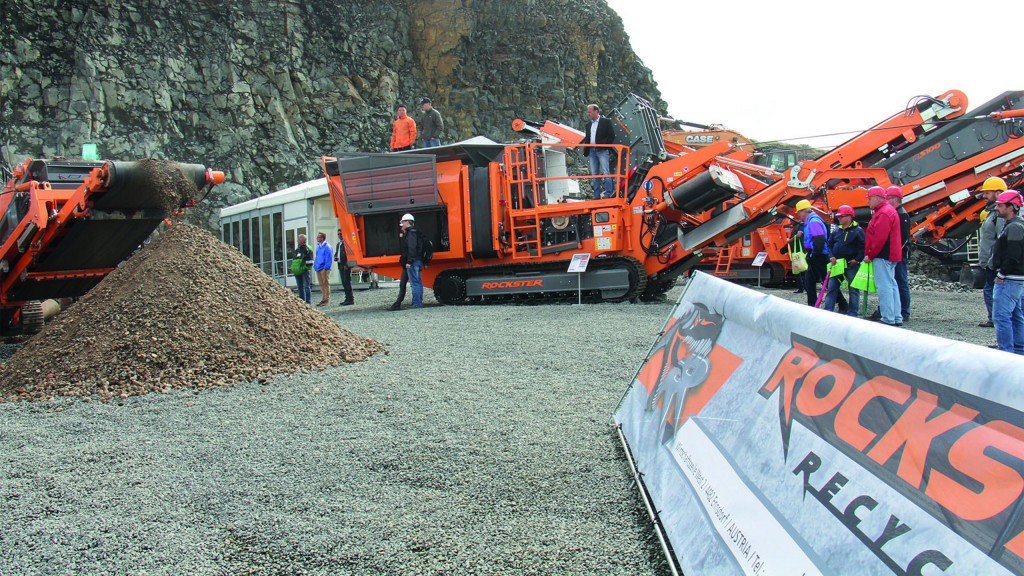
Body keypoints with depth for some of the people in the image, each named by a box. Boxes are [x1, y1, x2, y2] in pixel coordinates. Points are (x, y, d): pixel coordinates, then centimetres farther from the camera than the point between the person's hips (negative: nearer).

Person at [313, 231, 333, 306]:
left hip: (324, 268, -9)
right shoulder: (318, 246, 16)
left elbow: (328, 258, -14)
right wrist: (315, 265, 12)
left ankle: (327, 300, 0)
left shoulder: (327, 247, -10)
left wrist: (326, 267, -18)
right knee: (322, 285, 12)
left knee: (326, 284, -4)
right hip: (318, 268, 9)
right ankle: (323, 299, 19)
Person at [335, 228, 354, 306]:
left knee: (347, 282, -9)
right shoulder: (338, 244, 20)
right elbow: (336, 253, 28)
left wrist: (347, 265, -19)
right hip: (340, 265, 9)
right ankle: (347, 299, 15)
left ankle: (350, 299, -7)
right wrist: (335, 257, 4)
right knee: (344, 283, 10)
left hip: (346, 265, -9)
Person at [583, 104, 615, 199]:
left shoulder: (606, 122, 2)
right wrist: (585, 149, 6)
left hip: (602, 150, -6)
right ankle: (597, 195, 7)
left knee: (605, 172, -10)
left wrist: (602, 144, -14)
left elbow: (611, 136, -4)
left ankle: (608, 194, -10)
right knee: (594, 173, 5)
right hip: (591, 151, 6)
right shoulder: (589, 125, 20)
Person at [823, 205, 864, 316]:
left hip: (852, 265, -6)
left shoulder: (858, 230, -6)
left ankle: (852, 313, 7)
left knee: (853, 289, 3)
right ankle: (827, 311, 4)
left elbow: (863, 247, -10)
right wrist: (832, 256, -1)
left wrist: (857, 259, -17)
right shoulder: (837, 231, 12)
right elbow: (830, 244, 15)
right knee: (832, 287, 2)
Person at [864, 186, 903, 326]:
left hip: (883, 256, -11)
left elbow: (879, 238, -22)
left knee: (884, 286, -8)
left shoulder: (884, 213, -16)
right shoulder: (887, 210, 19)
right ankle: (897, 317, 17)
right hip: (889, 256, 11)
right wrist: (871, 254, 15)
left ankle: (888, 319, -7)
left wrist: (870, 255, -14)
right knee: (891, 284, 13)